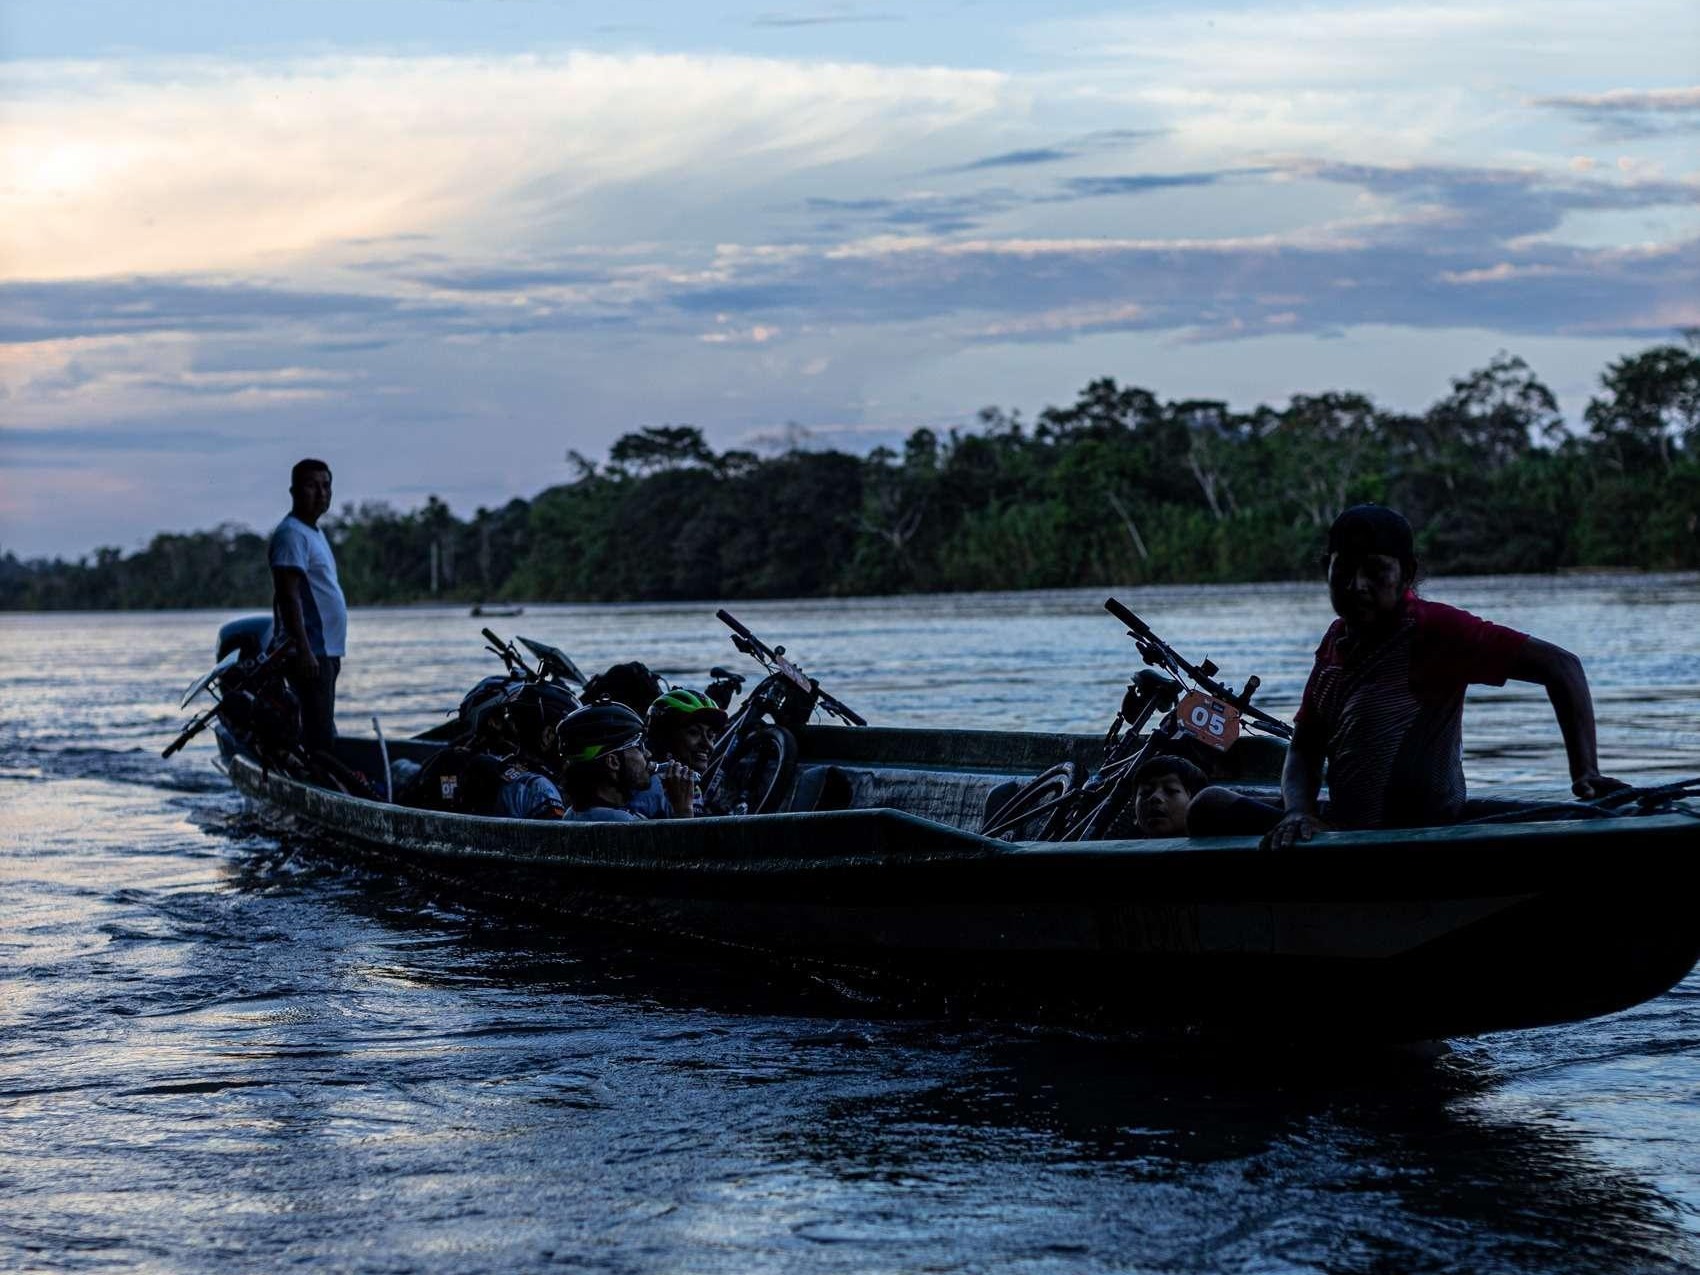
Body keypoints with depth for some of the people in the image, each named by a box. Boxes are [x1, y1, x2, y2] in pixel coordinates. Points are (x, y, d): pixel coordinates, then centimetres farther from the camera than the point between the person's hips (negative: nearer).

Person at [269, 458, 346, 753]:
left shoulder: (315, 532, 19)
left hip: (325, 651, 10)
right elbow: (288, 596, -20)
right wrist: (303, 651, -26)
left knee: (323, 734, 12)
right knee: (319, 735, -15)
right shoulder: (292, 533, -13)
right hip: (309, 653, -10)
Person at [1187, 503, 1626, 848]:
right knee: (1211, 807, 3)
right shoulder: (1337, 640, 10)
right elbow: (1304, 751, 8)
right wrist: (1299, 814, -14)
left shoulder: (1433, 629, -13)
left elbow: (1559, 665, -15)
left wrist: (1585, 772, -21)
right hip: (1343, 834, 8)